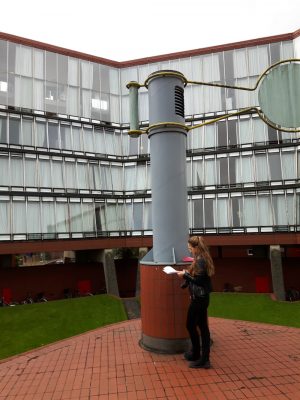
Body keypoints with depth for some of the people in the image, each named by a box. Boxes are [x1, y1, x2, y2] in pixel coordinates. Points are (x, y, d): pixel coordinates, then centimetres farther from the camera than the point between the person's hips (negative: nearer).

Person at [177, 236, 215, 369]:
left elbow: (199, 280, -23)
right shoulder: (203, 259, 10)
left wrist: (185, 275, -14)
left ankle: (196, 355, 20)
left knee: (190, 325, 5)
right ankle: (204, 359, 21)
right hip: (202, 298, 10)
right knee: (202, 326, 13)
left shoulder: (200, 261, -20)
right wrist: (187, 273, 6)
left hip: (199, 298, -10)